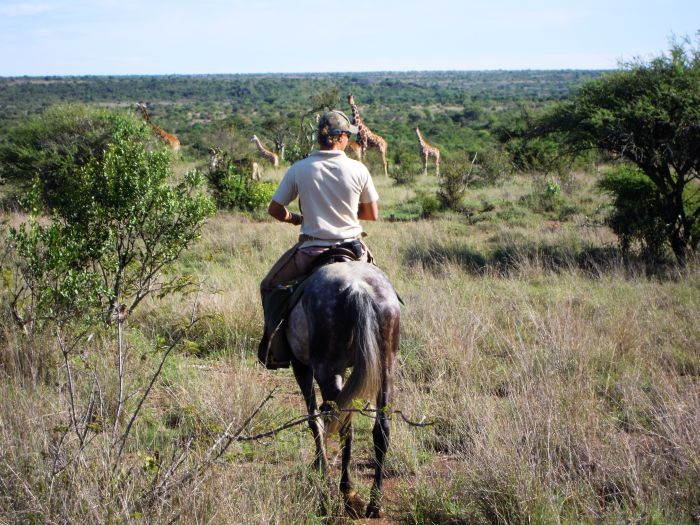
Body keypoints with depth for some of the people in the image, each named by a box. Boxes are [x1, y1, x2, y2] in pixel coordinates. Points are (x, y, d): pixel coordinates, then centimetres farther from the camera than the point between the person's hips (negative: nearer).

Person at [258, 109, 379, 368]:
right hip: (353, 249, 2)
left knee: (270, 287, 21)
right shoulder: (358, 169, -5)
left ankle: (276, 352, 14)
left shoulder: (299, 169, -6)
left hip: (312, 250, -1)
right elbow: (372, 214, 4)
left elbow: (274, 209, -1)